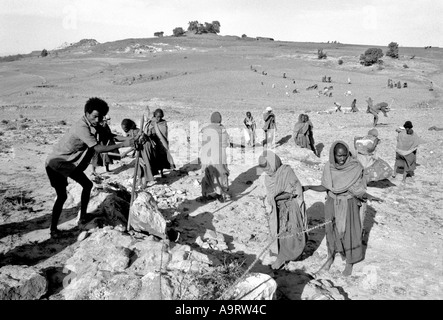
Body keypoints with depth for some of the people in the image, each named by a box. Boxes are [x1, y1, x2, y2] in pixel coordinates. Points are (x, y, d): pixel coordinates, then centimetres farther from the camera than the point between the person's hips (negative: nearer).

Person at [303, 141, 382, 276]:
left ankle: (350, 263, 33)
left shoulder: (355, 167, -19)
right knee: (331, 231, 17)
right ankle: (330, 258, 40)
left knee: (349, 234, 10)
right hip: (332, 204, 3)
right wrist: (308, 187, -13)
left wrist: (368, 196, -34)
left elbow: (358, 190, -15)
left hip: (349, 206, -3)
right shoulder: (329, 167, -10)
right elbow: (325, 187, -2)